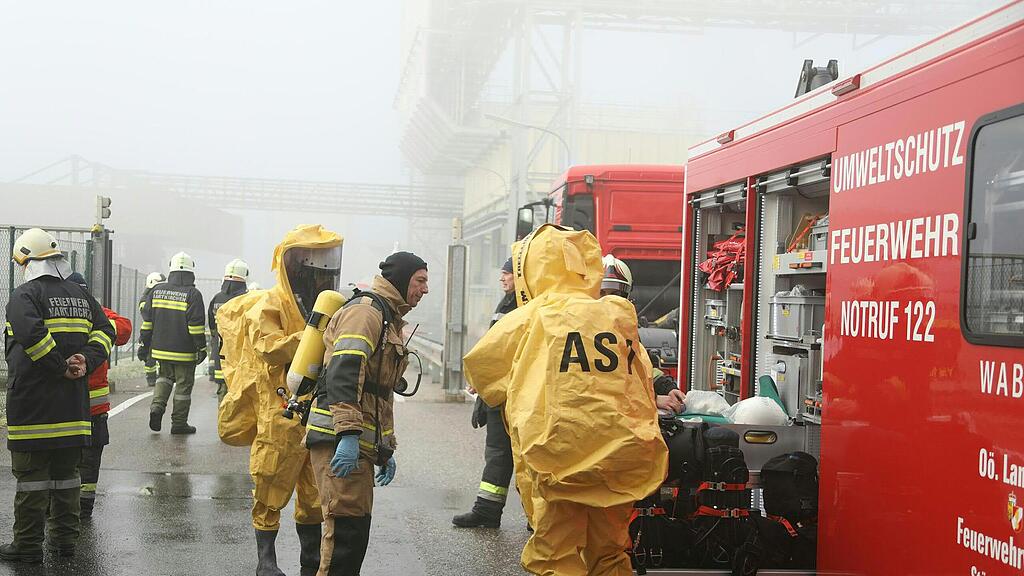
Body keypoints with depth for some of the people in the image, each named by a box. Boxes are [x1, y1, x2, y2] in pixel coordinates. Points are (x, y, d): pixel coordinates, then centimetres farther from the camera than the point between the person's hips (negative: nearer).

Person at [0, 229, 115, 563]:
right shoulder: (81, 296, 12)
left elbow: (31, 333, -24)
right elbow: (106, 330, 6)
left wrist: (62, 367, -18)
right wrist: (86, 362, -5)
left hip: (32, 406, -6)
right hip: (73, 406, 6)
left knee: (31, 476, 0)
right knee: (66, 473, 15)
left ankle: (28, 545, 5)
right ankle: (65, 539, 21)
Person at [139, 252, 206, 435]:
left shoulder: (157, 290, 4)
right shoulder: (192, 294, -11)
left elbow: (147, 320, 8)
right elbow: (196, 325, -14)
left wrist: (145, 344, 14)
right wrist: (201, 348, -7)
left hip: (161, 348, 4)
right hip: (184, 351, -4)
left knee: (165, 377, 23)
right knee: (183, 385, 5)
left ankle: (157, 405, 1)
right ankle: (179, 423, 9)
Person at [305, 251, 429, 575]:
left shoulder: (390, 320, 26)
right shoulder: (365, 310, -8)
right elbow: (344, 374, -22)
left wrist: (387, 449, 29)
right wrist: (348, 435, -31)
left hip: (360, 443, 10)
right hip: (339, 439, -10)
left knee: (356, 529, 14)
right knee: (347, 527, -13)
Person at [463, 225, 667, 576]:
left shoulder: (532, 317, 0)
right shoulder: (619, 315, 10)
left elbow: (478, 366, 12)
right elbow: (643, 382, 16)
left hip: (563, 453, -4)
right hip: (622, 455, 5)